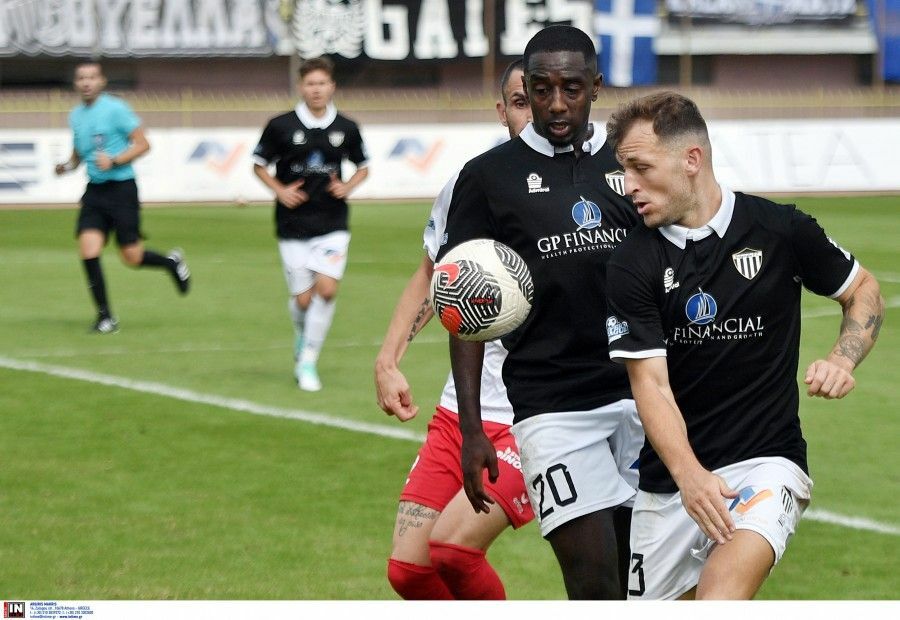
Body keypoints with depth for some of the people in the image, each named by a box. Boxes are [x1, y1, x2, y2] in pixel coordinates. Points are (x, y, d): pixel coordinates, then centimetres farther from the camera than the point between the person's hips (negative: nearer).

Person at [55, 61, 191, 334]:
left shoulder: (115, 109, -9)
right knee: (88, 250, -11)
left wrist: (114, 161, -20)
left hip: (121, 187, -5)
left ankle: (172, 262, 30)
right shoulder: (76, 115, 11)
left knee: (132, 257, -3)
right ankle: (105, 316, 0)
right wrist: (68, 166, 3)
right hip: (94, 190, 5)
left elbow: (142, 144, -8)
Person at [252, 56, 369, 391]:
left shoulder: (346, 128, 2)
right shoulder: (281, 126, -3)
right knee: (303, 299, 1)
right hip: (293, 224, -1)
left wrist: (348, 186, -4)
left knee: (326, 289, -16)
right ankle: (303, 337, 36)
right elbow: (259, 164, 8)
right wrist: (280, 190, -8)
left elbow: (362, 167, 16)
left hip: (332, 224, 1)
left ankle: (307, 360, -2)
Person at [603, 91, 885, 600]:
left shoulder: (780, 229, -4)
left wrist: (842, 361, -8)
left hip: (765, 462, -3)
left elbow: (864, 292, 12)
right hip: (671, 476, 3)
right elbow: (650, 383, -11)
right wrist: (688, 474, -28)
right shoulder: (632, 265, -4)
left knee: (723, 588, -29)